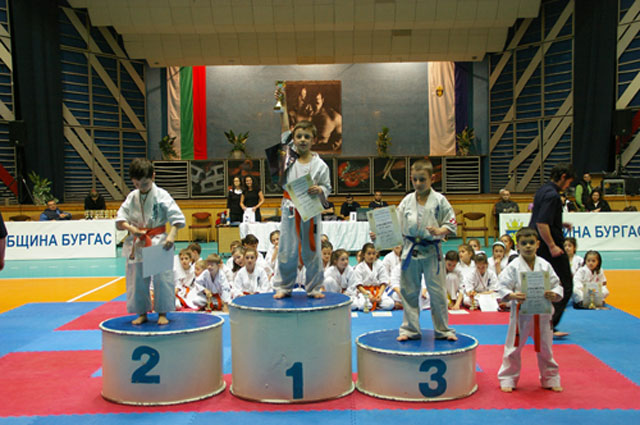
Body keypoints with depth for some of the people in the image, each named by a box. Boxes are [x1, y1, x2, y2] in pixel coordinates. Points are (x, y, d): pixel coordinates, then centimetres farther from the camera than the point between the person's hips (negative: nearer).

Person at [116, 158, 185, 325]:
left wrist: (172, 235, -24)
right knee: (137, 279, 9)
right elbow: (120, 220, 4)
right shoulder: (132, 197, 4)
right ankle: (142, 313, 23)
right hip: (137, 244, 4)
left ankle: (162, 313, 12)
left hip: (158, 242, -4)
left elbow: (177, 217, -10)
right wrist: (133, 229, -14)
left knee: (162, 278, -3)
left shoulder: (161, 195, -7)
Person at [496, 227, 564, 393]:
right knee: (513, 348, 6)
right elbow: (501, 287, -9)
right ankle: (508, 379, 21)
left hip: (542, 313, 2)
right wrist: (512, 295, -27)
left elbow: (557, 285, 3)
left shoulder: (545, 266, -1)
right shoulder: (514, 266, -8)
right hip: (520, 313, -2)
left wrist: (554, 294, -18)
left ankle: (550, 379, 33)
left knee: (545, 348, 15)